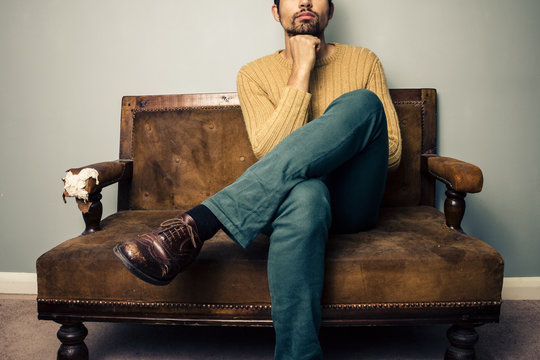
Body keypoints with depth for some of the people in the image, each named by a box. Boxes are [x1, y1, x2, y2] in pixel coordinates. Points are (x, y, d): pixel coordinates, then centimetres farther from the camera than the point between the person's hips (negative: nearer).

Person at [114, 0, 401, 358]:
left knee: (363, 102, -28)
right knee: (306, 194, -41)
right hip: (294, 196, -2)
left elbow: (392, 152, 10)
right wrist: (300, 72, -9)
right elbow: (270, 152, -8)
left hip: (353, 204, 2)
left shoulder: (364, 61, 13)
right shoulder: (255, 74, 9)